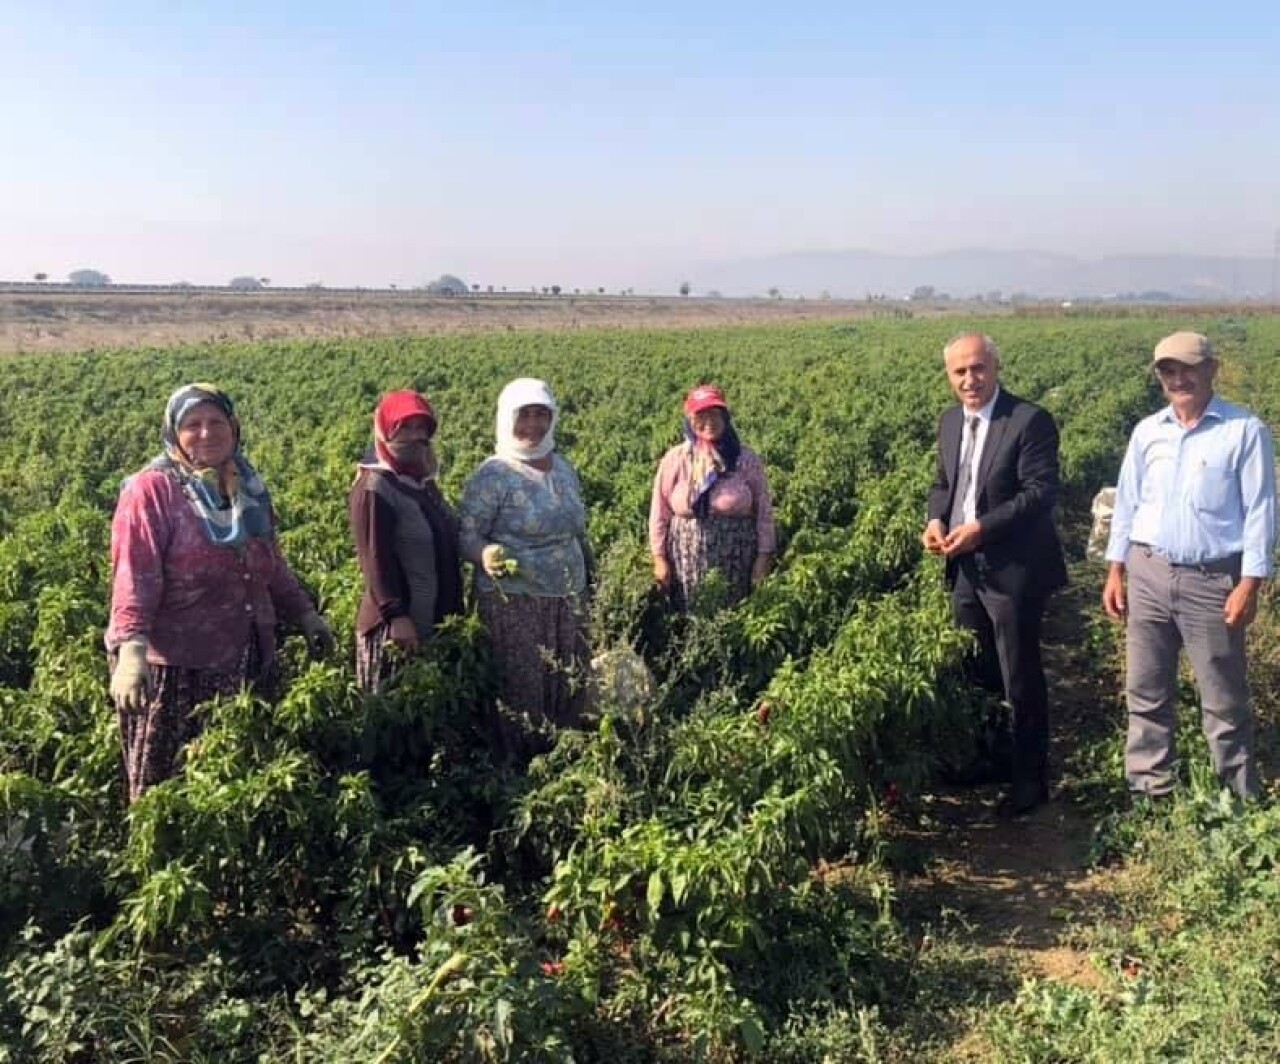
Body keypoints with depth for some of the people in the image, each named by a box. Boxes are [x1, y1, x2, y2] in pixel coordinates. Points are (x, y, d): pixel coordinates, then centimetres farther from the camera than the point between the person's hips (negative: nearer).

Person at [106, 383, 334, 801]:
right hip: (172, 665, -6)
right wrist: (131, 649, -30)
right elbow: (134, 579, -18)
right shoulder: (152, 490, -9)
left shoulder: (249, 488, 12)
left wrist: (304, 614, 15)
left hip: (245, 664, 6)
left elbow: (271, 567, 22)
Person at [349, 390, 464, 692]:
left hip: (434, 620, 9)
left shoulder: (424, 482, 14)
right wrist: (396, 616, -23)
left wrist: (455, 609, 17)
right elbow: (376, 560, -18)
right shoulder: (374, 489, -13)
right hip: (397, 623, -9)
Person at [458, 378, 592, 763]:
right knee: (522, 687, -2)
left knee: (571, 685, 12)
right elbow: (466, 534, -13)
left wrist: (591, 577, 16)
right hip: (514, 601, -6)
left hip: (569, 597, 6)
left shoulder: (564, 468, 9)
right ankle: (516, 765, 13)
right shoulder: (492, 474, -10)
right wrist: (485, 554, -33)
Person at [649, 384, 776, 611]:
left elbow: (763, 511, 2)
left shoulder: (746, 459, -3)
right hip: (687, 563, 0)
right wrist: (659, 558, 1)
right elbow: (660, 512, 3)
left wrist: (764, 557, -1)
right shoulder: (675, 459, -3)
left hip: (736, 564, 0)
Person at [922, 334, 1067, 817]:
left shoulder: (1029, 420, -14)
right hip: (965, 569, 7)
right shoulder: (950, 422, 9)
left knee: (1020, 679, 3)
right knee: (981, 673, 18)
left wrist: (981, 528, -25)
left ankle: (1031, 777, 18)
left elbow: (1041, 492, -19)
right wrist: (936, 520, -3)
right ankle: (997, 756, 35)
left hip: (1013, 571, -7)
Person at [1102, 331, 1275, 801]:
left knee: (1224, 699, 5)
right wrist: (1115, 571, 8)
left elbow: (1260, 511, -7)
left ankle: (1240, 797, 20)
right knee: (1146, 691, 10)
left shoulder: (1246, 430, -6)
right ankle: (1148, 788, 23)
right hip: (1148, 574, 4)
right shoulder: (1147, 432, 7)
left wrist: (1250, 584, -12)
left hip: (1213, 580, -4)